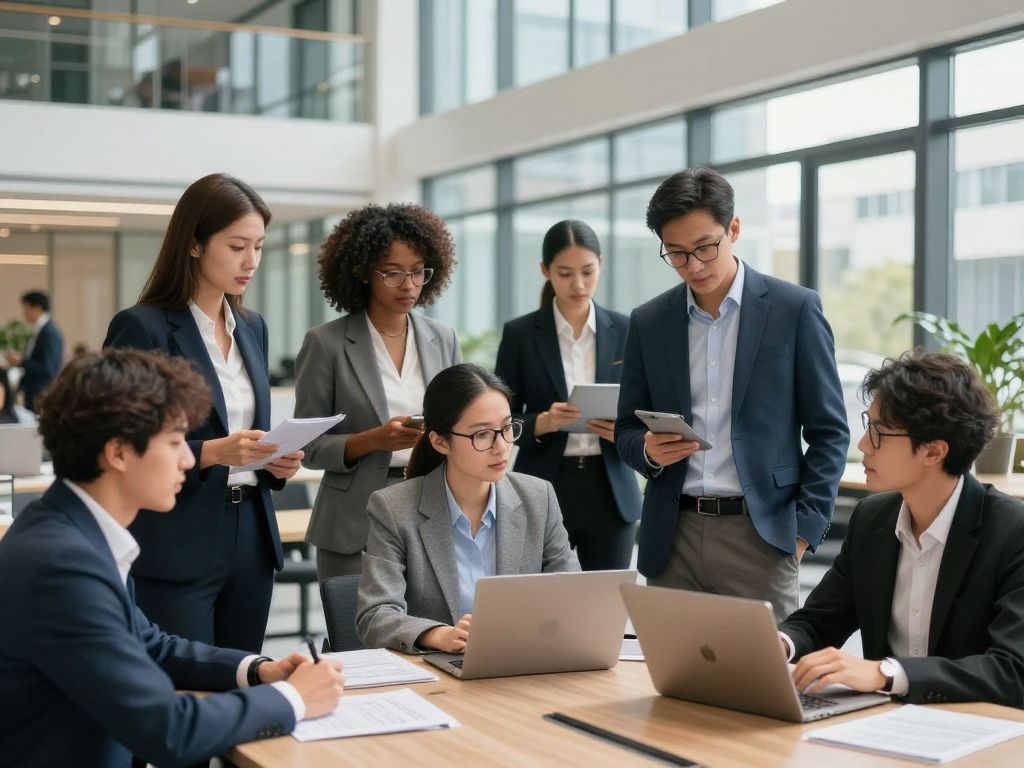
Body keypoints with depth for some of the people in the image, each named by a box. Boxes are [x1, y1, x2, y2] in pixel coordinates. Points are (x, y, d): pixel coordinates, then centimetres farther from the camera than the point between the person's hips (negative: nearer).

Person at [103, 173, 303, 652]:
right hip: (174, 553, -6)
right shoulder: (142, 327, -9)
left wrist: (275, 462, 0)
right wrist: (210, 453, -22)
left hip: (251, 541, 7)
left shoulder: (252, 328, 12)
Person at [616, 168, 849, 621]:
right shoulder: (648, 322, 8)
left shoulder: (794, 309, -1)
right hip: (674, 537, 3)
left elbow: (829, 431, 2)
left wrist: (804, 529, -6)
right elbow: (627, 431, 14)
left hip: (761, 533, -2)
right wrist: (649, 450, -8)